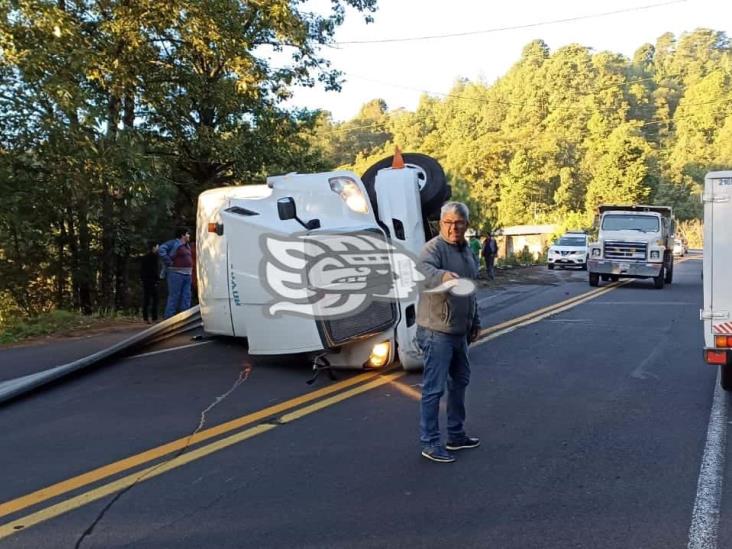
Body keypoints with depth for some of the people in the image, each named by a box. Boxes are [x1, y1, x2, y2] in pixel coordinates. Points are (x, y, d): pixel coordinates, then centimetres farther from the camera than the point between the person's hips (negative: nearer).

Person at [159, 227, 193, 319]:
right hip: (176, 274, -8)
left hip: (187, 275, 8)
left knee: (186, 297, 5)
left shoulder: (186, 246, 18)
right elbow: (161, 250, -18)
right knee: (174, 297, -7)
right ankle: (168, 318, -3)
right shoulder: (174, 243, -7)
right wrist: (169, 262, -17)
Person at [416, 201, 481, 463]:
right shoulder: (434, 248, -15)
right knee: (434, 388, -4)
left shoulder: (467, 251, 12)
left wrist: (475, 321, 23)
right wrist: (443, 275, -58)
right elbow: (424, 270, -38)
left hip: (459, 332, 9)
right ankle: (429, 443, 7)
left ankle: (456, 434, 34)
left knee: (460, 382, 19)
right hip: (437, 332, -9)